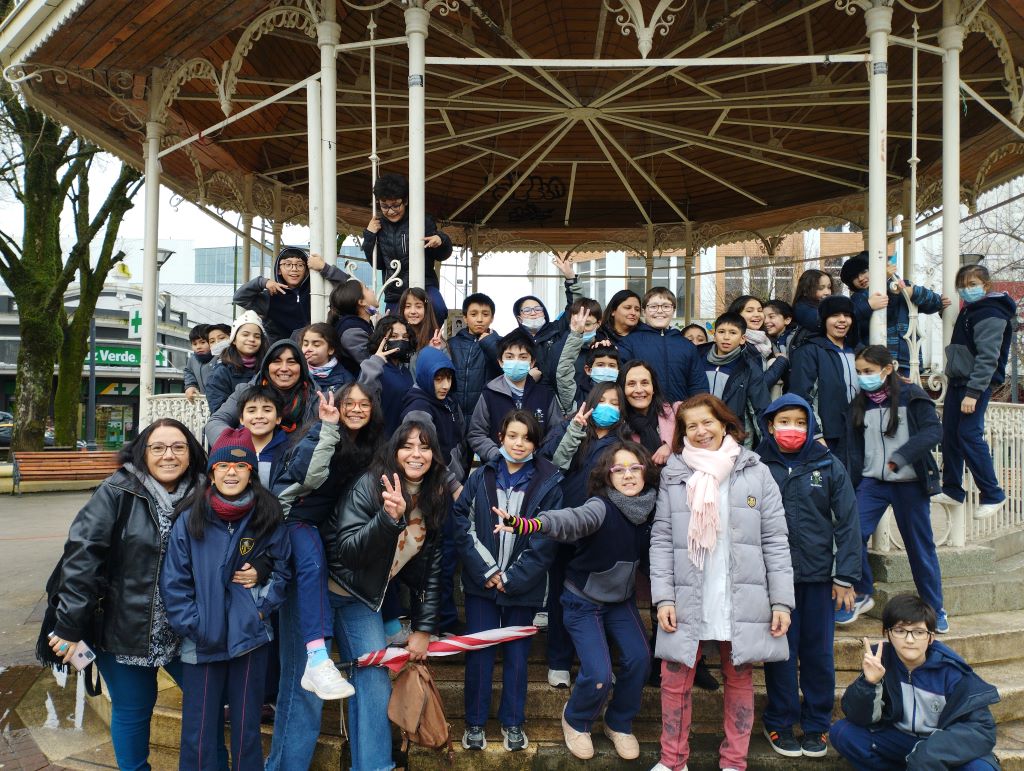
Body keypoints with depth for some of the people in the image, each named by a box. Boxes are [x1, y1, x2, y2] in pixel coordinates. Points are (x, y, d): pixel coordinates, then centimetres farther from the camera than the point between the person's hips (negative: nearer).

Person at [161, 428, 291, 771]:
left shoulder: (268, 518, -1)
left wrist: (262, 606, -6)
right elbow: (173, 582, -3)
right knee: (199, 733, 7)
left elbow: (282, 570, 8)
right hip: (201, 641, 0)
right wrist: (192, 625, -9)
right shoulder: (189, 519, -4)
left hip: (250, 637, 1)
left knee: (247, 728, 11)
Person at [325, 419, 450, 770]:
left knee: (374, 681, -2)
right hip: (327, 589, -4)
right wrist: (389, 517, -38)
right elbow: (347, 550, -23)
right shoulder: (369, 486, -17)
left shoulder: (438, 500, -3)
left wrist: (424, 627, -1)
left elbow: (433, 566, 1)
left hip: (364, 599, 4)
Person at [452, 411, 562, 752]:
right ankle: (475, 722, 20)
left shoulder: (548, 484, -4)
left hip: (522, 585, 0)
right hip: (482, 581, 1)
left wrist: (511, 578, -10)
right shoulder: (481, 476, 0)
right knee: (479, 651, 5)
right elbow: (463, 524, -4)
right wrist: (486, 571, -11)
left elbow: (545, 540, -6)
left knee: (517, 653, 10)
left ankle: (512, 722, 25)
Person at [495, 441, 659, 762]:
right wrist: (531, 523, -68)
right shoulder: (601, 506, -28)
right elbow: (573, 519, -49)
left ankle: (619, 723, 20)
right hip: (584, 601, -5)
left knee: (639, 658, -8)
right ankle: (575, 721, 21)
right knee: (598, 674, -13)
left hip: (621, 598, 5)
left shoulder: (646, 507, -10)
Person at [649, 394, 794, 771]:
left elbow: (775, 541, 2)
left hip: (742, 602, 0)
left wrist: (782, 601, -3)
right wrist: (663, 597, -6)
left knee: (739, 680, 11)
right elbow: (661, 541, 2)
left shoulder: (756, 473, 3)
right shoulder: (673, 475, 4)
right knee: (675, 681, 4)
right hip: (687, 602, 0)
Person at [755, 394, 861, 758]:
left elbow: (848, 523, 1)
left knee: (819, 653, 10)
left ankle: (817, 725, 26)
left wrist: (845, 577, -2)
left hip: (820, 577, 1)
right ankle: (780, 723, 23)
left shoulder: (829, 466, 1)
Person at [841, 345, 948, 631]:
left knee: (920, 546, 6)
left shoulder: (912, 396, -5)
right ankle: (862, 595, 6)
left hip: (910, 482, -3)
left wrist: (900, 457, -30)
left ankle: (935, 608, 23)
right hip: (872, 482, 3)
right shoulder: (860, 404, 7)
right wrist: (851, 484, -1)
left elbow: (933, 431, -17)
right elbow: (856, 448, 10)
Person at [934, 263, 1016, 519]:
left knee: (969, 435, -12)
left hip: (977, 384, -9)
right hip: (957, 380, 9)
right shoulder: (969, 311, 15)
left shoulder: (991, 314, -14)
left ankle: (992, 495, -1)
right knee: (950, 433, 9)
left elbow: (988, 358, -21)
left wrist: (973, 393, -24)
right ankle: (952, 491, 18)